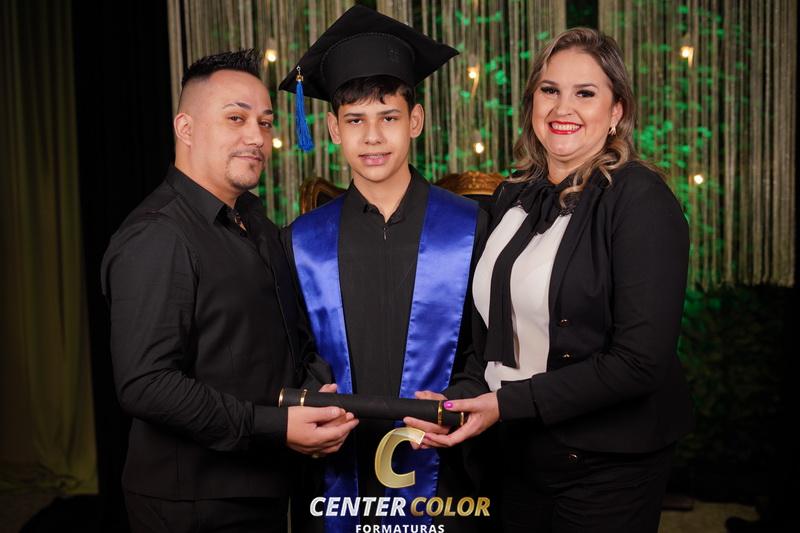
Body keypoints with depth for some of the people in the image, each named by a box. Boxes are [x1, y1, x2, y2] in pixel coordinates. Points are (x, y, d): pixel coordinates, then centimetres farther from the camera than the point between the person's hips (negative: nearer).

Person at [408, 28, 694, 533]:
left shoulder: (641, 199, -16)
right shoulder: (513, 196, 4)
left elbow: (640, 361, -20)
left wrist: (509, 403, -19)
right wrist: (469, 394, -5)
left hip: (607, 465, -5)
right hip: (518, 451, 6)